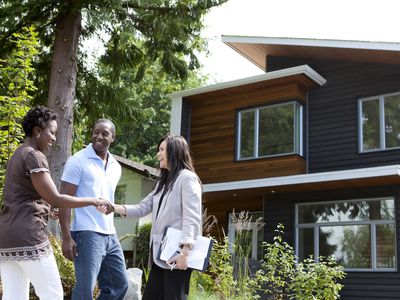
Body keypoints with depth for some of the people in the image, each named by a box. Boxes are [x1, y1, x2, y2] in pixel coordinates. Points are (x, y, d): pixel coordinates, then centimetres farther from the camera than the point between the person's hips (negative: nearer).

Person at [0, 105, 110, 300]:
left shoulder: (17, 155, 20)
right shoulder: (34, 156, -10)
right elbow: (55, 199, -14)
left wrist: (46, 210, 35)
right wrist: (93, 201, -7)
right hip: (27, 237, -9)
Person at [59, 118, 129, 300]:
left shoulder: (116, 167, 14)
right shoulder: (78, 161, -6)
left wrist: (111, 231, 17)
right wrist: (66, 237, -16)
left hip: (110, 235, 7)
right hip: (86, 234, -7)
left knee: (120, 285, 12)